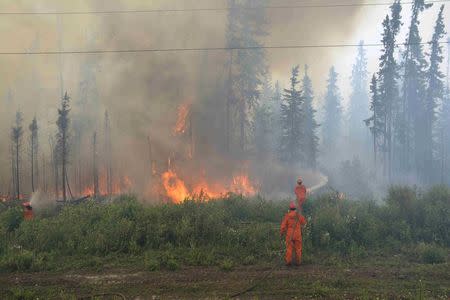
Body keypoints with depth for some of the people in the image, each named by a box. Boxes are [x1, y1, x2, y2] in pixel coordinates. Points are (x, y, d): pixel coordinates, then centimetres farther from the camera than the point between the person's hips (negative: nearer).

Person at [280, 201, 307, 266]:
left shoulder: (287, 216, -7)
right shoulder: (299, 215, -3)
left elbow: (283, 226, -6)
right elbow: (304, 222, 16)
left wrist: (281, 233, 8)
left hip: (289, 235, -1)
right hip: (298, 235, 1)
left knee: (289, 249, 3)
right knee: (298, 249, 8)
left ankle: (288, 261, 2)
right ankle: (298, 261, 11)